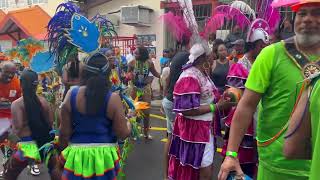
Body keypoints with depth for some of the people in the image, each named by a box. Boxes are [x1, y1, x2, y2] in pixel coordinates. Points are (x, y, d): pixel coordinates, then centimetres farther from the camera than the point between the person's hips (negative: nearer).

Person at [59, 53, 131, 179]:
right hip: (104, 155, -1)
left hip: (77, 154, 1)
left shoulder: (71, 95, -8)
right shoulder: (113, 98, -15)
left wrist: (62, 150, 15)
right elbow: (123, 133, -11)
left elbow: (64, 132, -3)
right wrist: (128, 124, 11)